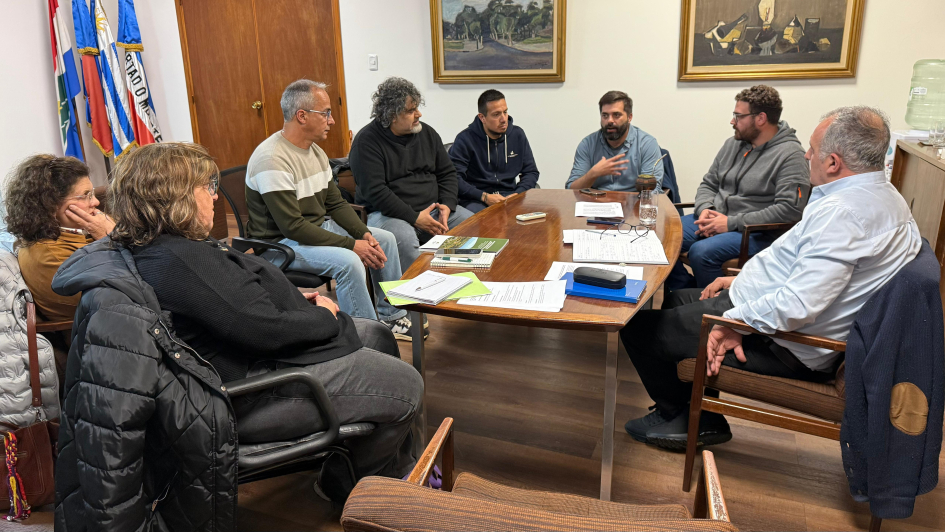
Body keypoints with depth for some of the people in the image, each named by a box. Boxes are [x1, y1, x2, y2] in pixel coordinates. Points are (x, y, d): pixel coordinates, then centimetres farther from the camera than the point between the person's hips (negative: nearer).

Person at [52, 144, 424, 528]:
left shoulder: (147, 250, 6)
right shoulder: (182, 259, -28)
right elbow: (266, 329, -28)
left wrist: (297, 299, 4)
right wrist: (324, 318, -10)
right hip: (247, 393, -12)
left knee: (378, 337, 19)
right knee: (404, 385, -6)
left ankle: (401, 466, 30)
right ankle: (349, 482, 21)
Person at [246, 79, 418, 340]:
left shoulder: (315, 151, 6)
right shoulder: (272, 160, -24)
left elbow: (336, 203, 11)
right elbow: (292, 227, -27)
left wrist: (364, 233, -7)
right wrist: (351, 245, -26)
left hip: (318, 228, 10)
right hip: (281, 243, -10)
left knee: (385, 239, 6)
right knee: (347, 261, -32)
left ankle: (390, 317, 15)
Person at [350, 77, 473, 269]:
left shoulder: (426, 132, 12)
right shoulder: (367, 141, -7)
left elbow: (447, 172, 17)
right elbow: (375, 192, -15)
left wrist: (447, 204, -3)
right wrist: (415, 218, -19)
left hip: (432, 208, 6)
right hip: (387, 213, -6)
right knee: (404, 239, -39)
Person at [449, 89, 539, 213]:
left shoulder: (517, 135, 11)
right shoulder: (465, 139, -4)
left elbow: (531, 172, 17)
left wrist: (517, 194, -3)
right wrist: (484, 196, -18)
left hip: (509, 197, 5)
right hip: (475, 199, -4)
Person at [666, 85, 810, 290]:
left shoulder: (790, 155, -9)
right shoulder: (733, 144, 15)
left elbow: (789, 209, -18)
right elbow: (708, 184, 20)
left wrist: (732, 223, -19)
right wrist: (705, 209, -4)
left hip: (756, 232, -7)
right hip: (715, 219, 7)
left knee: (701, 252, -34)